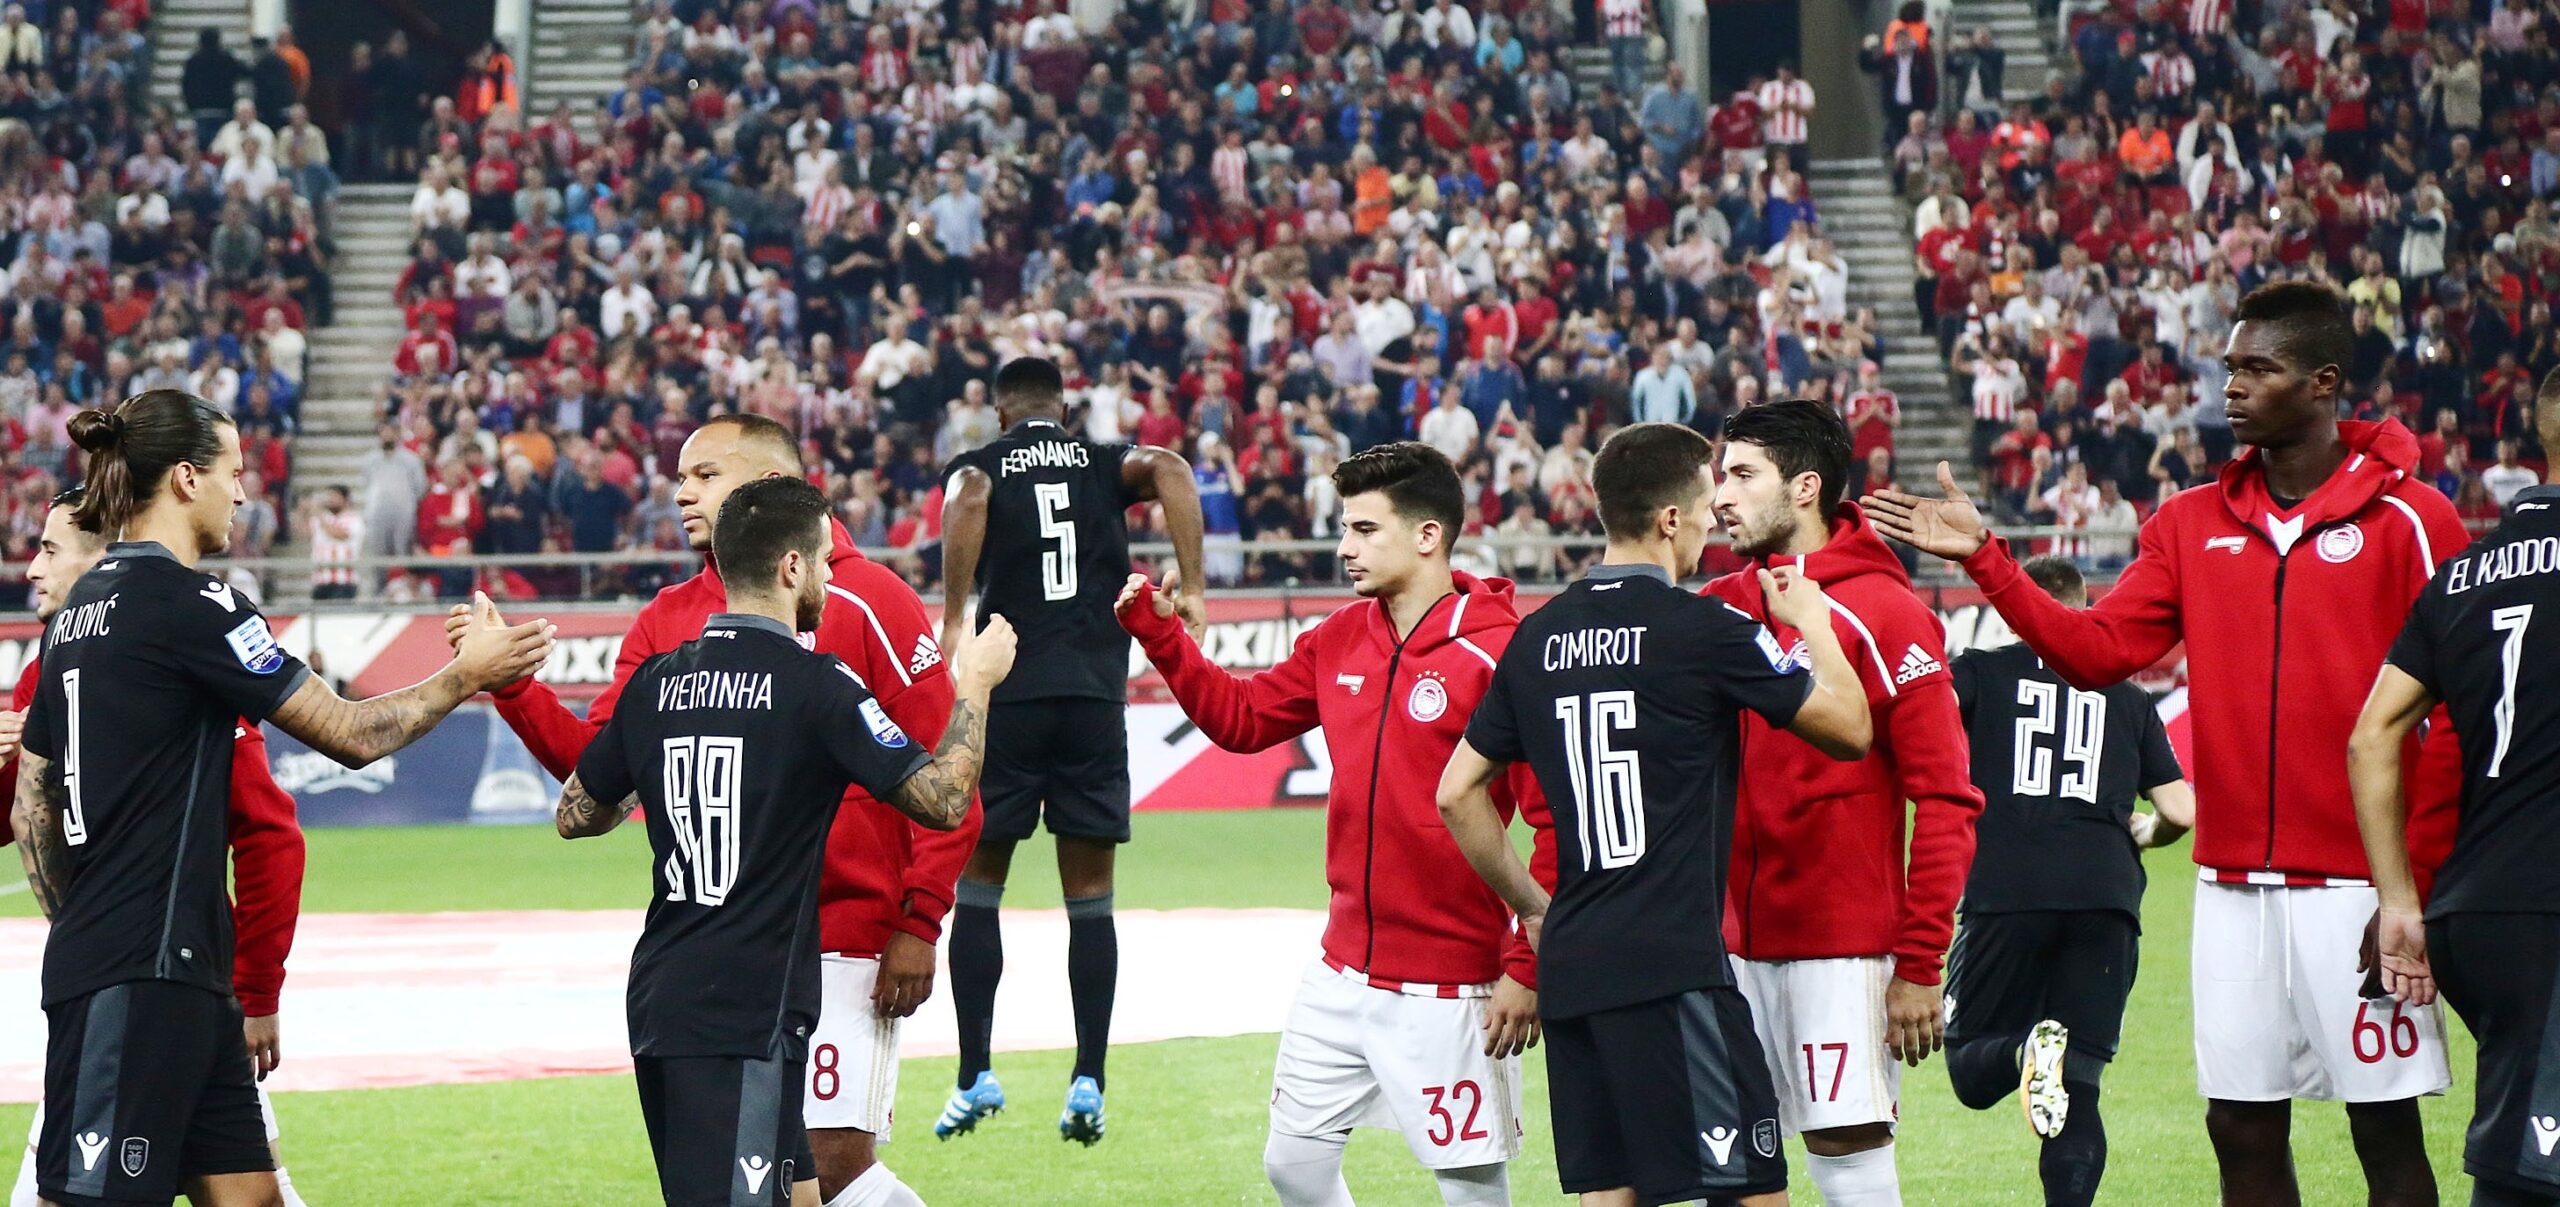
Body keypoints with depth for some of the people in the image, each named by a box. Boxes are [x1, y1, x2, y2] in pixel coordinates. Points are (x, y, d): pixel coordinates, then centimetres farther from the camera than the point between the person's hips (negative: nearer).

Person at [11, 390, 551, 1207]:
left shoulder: (82, 610, 15)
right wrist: (467, 673, 5)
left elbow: (31, 811, 19)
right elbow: (351, 734, -8)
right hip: (141, 978, -9)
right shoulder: (188, 603, -11)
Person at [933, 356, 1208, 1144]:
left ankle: (977, 1074, 6)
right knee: (1090, 893, 6)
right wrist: (1190, 591, -11)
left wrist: (954, 620, -17)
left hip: (1009, 694, -1)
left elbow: (969, 500, -17)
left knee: (978, 881, 10)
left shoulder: (979, 465, 7)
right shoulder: (1107, 463, 12)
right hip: (1096, 694, 1)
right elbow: (1171, 470, -9)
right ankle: (1088, 1084, 1)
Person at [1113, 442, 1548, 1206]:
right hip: (1342, 978, 7)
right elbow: (1240, 718, 20)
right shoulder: (1340, 642, 8)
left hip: (1449, 986, -7)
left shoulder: (1498, 655, -15)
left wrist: (1527, 969, -18)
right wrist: (1158, 632, 8)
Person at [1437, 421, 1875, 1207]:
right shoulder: (1703, 631, -8)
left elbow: (1459, 792, 16)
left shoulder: (1538, 637, 10)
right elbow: (1848, 727, 1)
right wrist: (1813, 625, 18)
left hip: (1570, 966, 7)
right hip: (1673, 966, -7)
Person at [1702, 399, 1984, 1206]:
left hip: (1841, 944, -6)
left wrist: (1920, 965, -13)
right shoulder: (1719, 610, 10)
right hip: (1730, 944, 6)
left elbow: (1946, 799, -9)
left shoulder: (1883, 614, -7)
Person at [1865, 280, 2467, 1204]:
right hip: (2232, 885, 5)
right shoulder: (2192, 524, 12)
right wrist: (1984, 561, -3)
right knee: (2242, 1128, 7)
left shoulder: (2408, 520, -5)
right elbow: (2097, 651, 7)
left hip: (2355, 885, -5)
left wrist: (2416, 882, -11)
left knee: (2386, 1129, -2)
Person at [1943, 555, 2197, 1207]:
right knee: (2078, 1091, 7)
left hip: (2006, 890, -2)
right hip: (2107, 894, 2)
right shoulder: (2129, 699, 18)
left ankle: (2024, 1051, -24)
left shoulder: (1985, 670, 12)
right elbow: (2181, 813, 16)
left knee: (1972, 1069, 9)